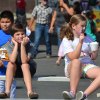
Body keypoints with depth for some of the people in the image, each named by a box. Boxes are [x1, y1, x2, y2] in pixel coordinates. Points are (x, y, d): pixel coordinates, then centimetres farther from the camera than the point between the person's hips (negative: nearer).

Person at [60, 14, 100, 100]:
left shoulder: (87, 39, 13)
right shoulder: (66, 40, -2)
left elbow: (93, 57, 18)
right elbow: (73, 57, -15)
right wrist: (80, 42, -21)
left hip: (87, 66, 4)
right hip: (71, 68, -4)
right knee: (76, 61, -41)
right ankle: (73, 92, -41)